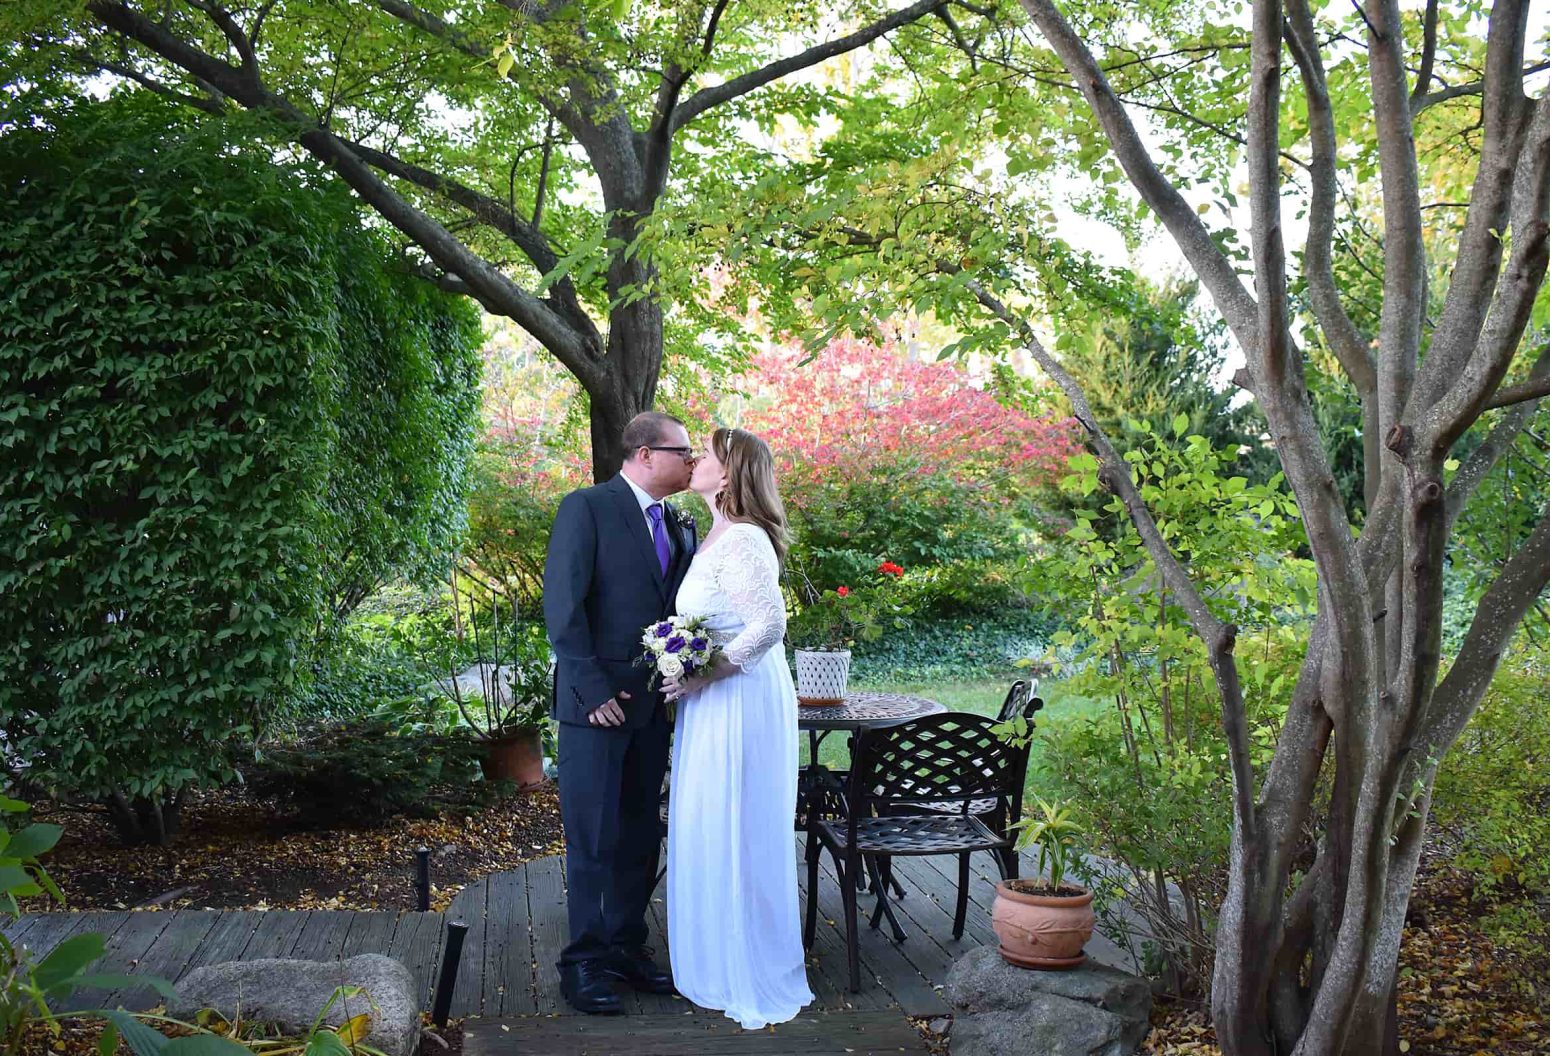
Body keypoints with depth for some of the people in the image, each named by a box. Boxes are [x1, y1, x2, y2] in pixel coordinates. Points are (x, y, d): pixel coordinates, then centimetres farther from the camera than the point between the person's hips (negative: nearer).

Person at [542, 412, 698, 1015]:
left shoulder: (679, 527, 14)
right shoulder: (586, 509, -7)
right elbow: (562, 605, -13)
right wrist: (593, 690, -16)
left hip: (653, 702, 7)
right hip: (596, 701, -7)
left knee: (641, 835, 12)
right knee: (594, 837, 0)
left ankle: (626, 947, 24)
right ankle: (584, 961, 11)